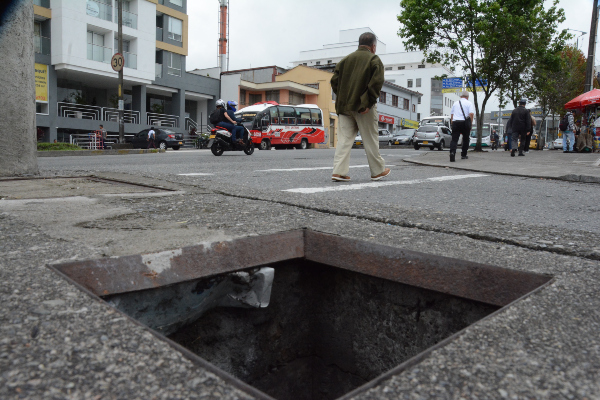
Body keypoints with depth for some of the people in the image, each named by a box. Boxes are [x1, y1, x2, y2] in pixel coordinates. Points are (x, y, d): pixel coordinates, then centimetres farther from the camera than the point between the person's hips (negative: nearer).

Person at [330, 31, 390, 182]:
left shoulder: (345, 59, 14)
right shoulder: (374, 60, 0)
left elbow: (334, 81, 10)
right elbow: (376, 83, -14)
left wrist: (342, 99, 11)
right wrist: (369, 103, -13)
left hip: (344, 106, 4)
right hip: (364, 108, -4)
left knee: (344, 138, 5)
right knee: (370, 139, 6)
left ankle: (339, 171, -4)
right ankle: (378, 171, 18)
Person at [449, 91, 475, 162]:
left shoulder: (455, 103, 16)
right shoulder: (469, 103, 3)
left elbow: (451, 114, 18)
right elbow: (471, 114, -9)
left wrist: (452, 123, 25)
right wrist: (471, 123, 0)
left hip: (455, 122, 2)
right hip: (465, 122, -2)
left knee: (454, 139, -5)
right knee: (465, 139, 15)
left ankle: (452, 152, -30)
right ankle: (463, 155, 20)